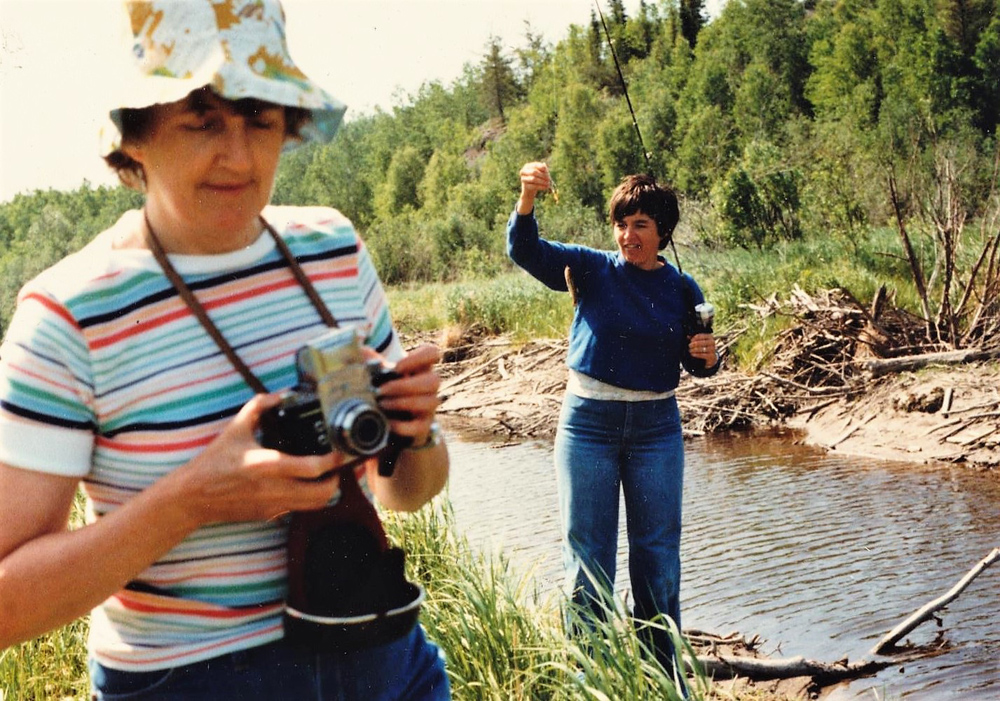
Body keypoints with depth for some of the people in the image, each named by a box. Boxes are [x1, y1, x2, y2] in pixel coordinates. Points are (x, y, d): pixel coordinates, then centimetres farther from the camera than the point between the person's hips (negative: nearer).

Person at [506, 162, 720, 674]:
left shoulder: (682, 290, 3)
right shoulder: (591, 270, -3)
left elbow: (696, 367, 12)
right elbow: (525, 250, -17)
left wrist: (707, 357, -12)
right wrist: (527, 197, -35)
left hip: (656, 426, 2)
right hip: (588, 422, -1)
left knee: (658, 555, 9)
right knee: (587, 555, 5)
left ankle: (661, 672, 23)